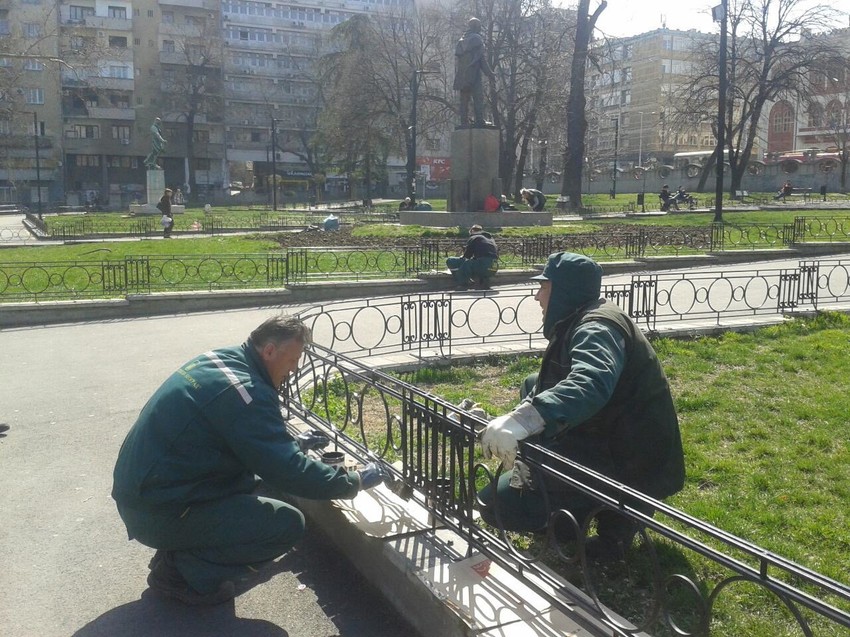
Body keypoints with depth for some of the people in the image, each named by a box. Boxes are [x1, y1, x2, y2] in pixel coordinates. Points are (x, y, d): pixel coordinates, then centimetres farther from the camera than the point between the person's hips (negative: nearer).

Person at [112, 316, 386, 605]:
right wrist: (355, 481, -9)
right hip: (159, 513, -10)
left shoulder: (219, 359, 5)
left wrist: (291, 442, 25)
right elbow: (290, 473, -22)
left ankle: (182, 550, 15)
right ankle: (179, 570, -1)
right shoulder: (247, 392, -23)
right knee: (288, 524, -12)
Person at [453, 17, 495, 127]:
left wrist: (457, 75, 19)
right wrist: (490, 73, -5)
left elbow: (457, 59, 15)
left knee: (464, 99, 9)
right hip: (474, 75, -6)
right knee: (478, 98, -4)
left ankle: (464, 122, 8)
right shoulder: (477, 39, -6)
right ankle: (479, 121, -10)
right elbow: (482, 59, -10)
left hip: (461, 76, 6)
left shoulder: (461, 41, 14)